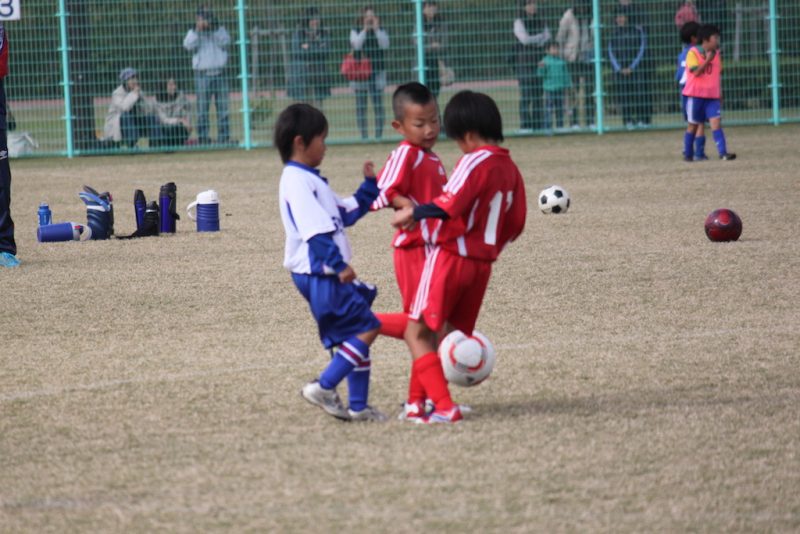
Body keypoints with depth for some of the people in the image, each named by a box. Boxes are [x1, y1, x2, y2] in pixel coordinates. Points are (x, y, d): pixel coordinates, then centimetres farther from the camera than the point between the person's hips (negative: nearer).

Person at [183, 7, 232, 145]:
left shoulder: (220, 30, 10)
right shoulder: (193, 33, 6)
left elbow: (225, 43, -7)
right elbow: (188, 45, -12)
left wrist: (214, 29, -14)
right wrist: (198, 30, -18)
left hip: (219, 73, 2)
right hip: (202, 74, -2)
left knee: (223, 107, 2)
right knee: (202, 108, -5)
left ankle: (224, 138, 6)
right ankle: (203, 138, -4)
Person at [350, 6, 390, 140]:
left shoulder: (381, 31, 9)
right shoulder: (356, 31, 5)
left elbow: (385, 45, -8)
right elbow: (356, 45, -12)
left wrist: (376, 29, -12)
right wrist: (365, 30, -14)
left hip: (377, 70, 0)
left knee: (378, 103, -4)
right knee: (361, 104, 0)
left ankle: (379, 133, 0)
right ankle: (363, 134, 4)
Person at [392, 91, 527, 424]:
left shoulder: (475, 161, -14)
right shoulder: (510, 169, 11)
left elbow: (450, 205, -26)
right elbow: (514, 226, 16)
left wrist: (412, 213, -15)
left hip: (451, 256, -8)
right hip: (482, 264, 8)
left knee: (418, 332, -3)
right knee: (453, 335, 17)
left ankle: (444, 406, -14)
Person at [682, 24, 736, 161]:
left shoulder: (716, 53, 10)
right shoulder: (693, 53, -7)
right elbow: (696, 72, -18)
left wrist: (720, 96, 19)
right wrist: (708, 60, -21)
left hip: (712, 97, 4)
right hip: (696, 96, -4)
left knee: (716, 122, -10)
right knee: (693, 125, 6)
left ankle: (723, 152, -19)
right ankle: (688, 154, 19)